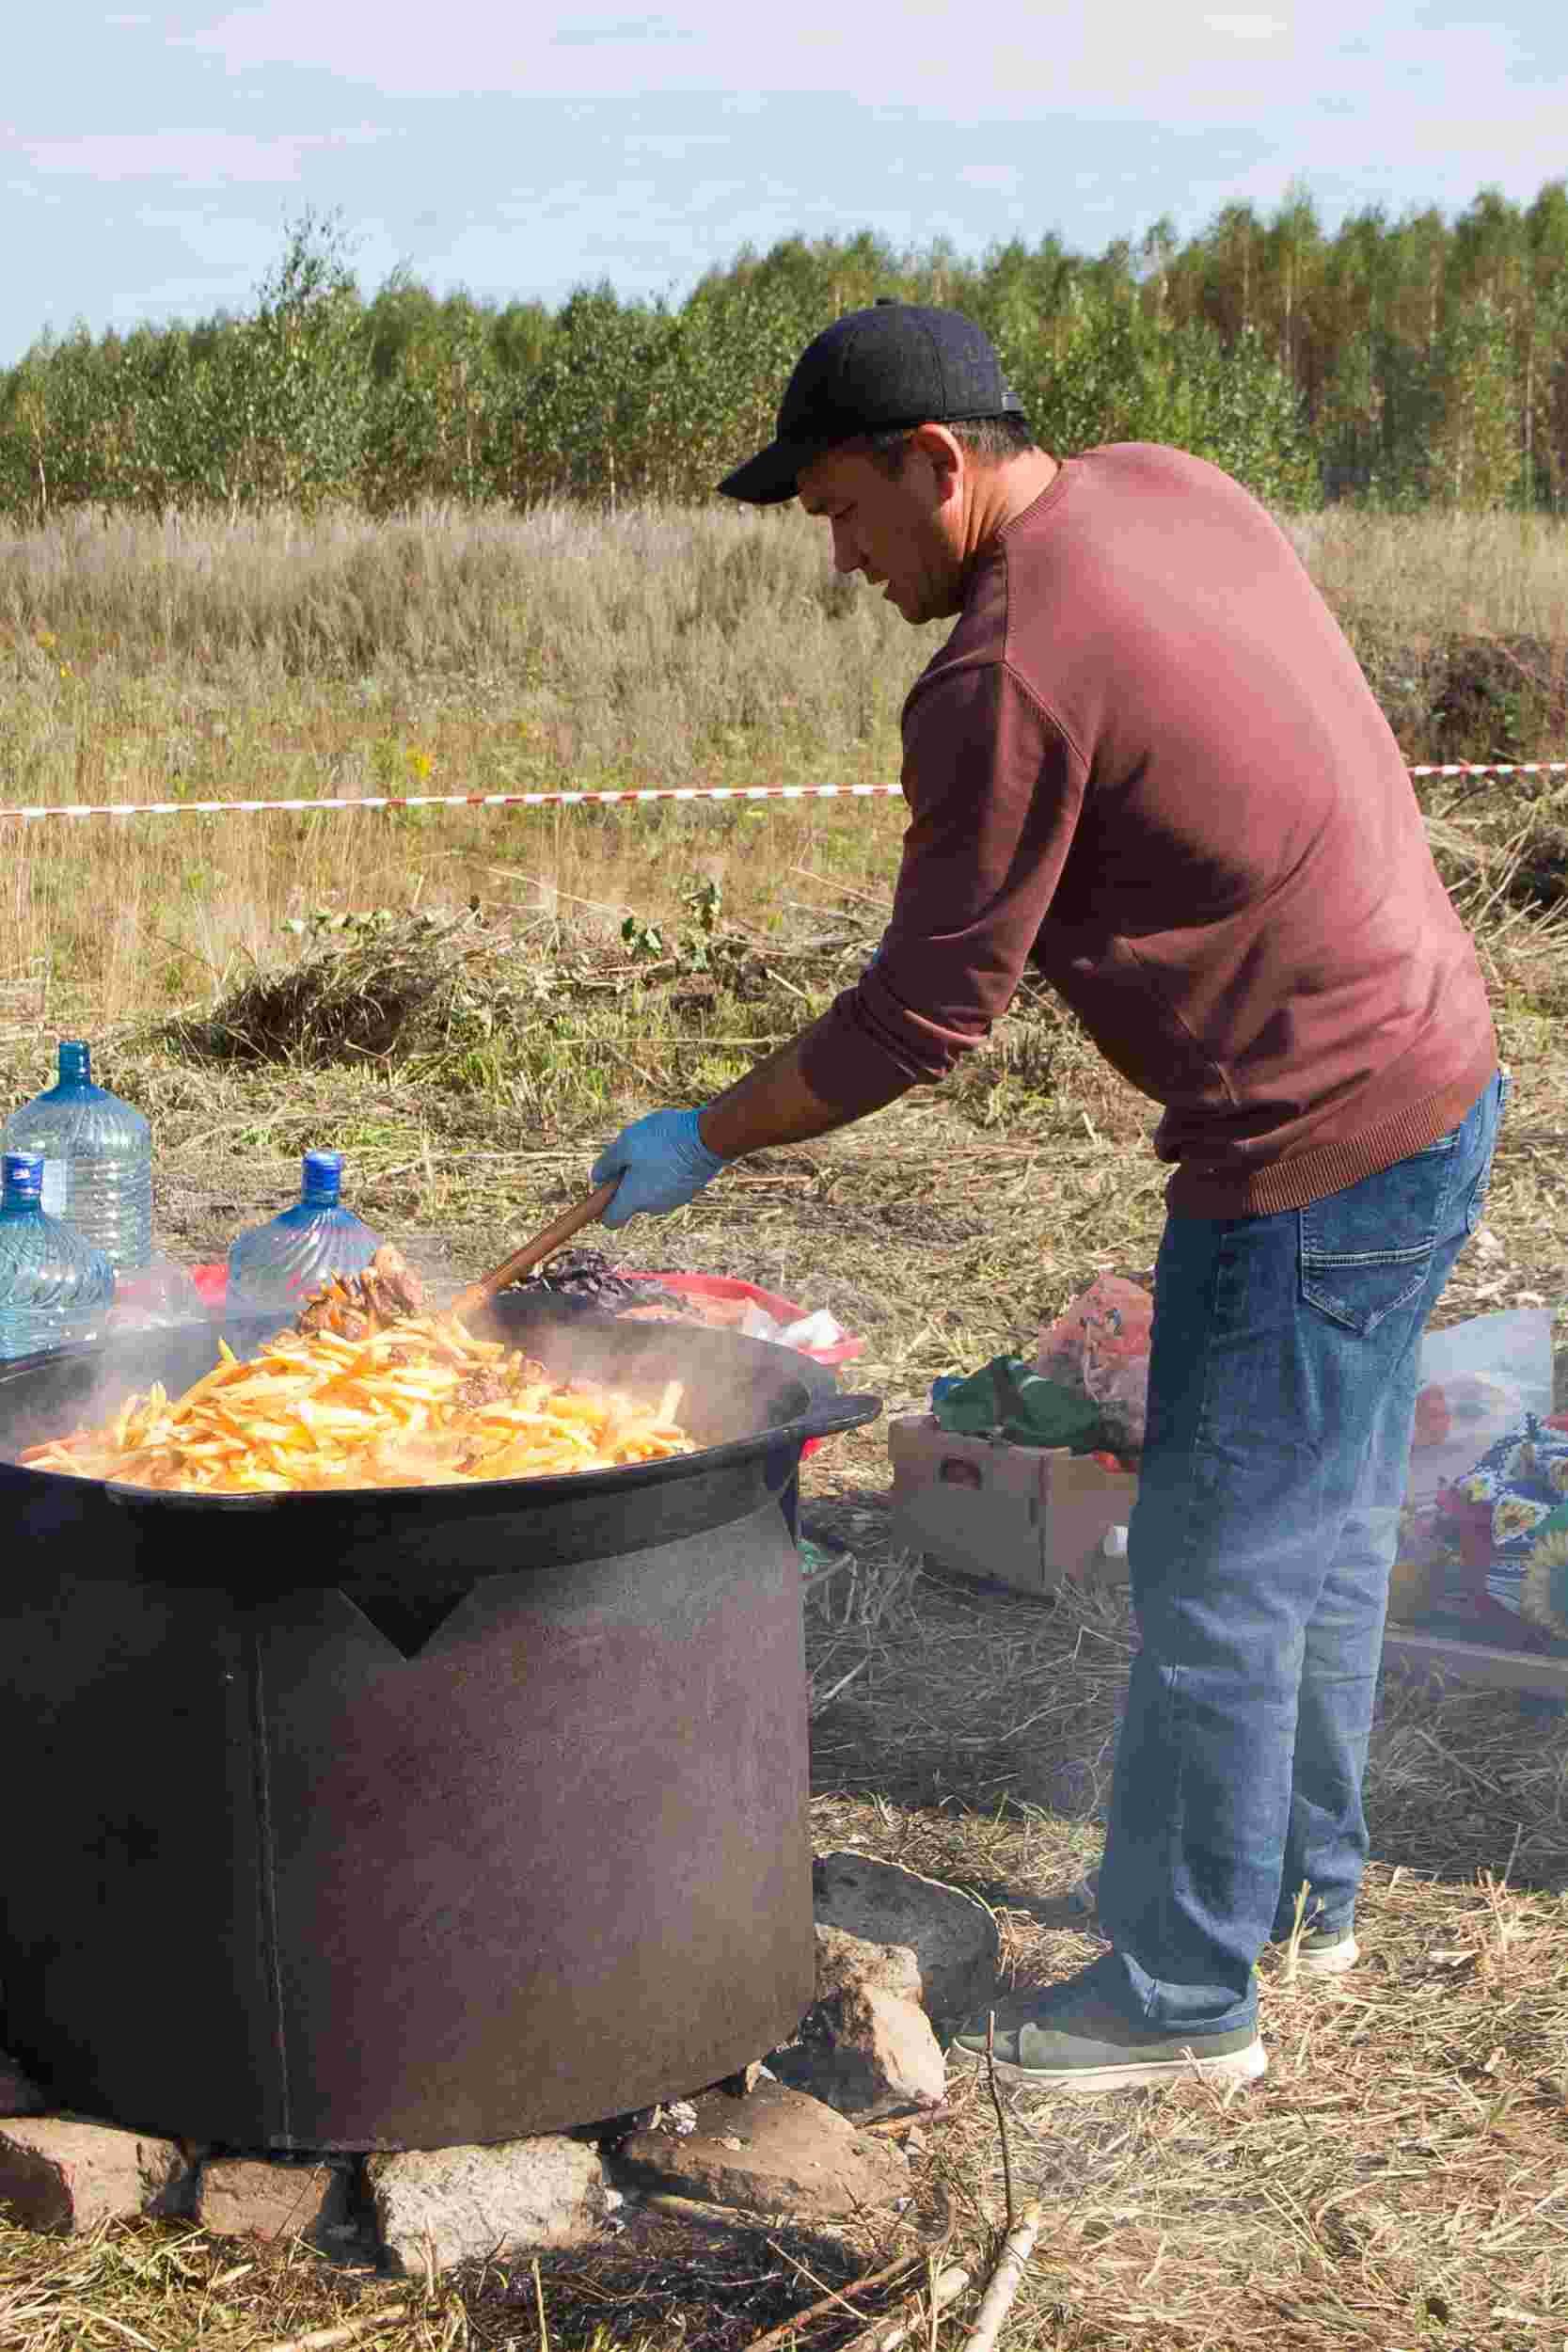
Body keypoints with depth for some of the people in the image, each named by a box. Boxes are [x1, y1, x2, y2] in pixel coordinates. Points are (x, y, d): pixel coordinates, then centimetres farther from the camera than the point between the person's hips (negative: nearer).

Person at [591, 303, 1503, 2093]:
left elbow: (922, 1020, -16)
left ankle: (1181, 1997, 16)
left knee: (1214, 1581, 2)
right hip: (1442, 1087, 10)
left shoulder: (1007, 678, -21)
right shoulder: (1166, 487, 6)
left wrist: (703, 1141, -4)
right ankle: (1307, 1885, 37)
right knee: (1325, 1532, 21)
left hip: (1310, 1162, -10)